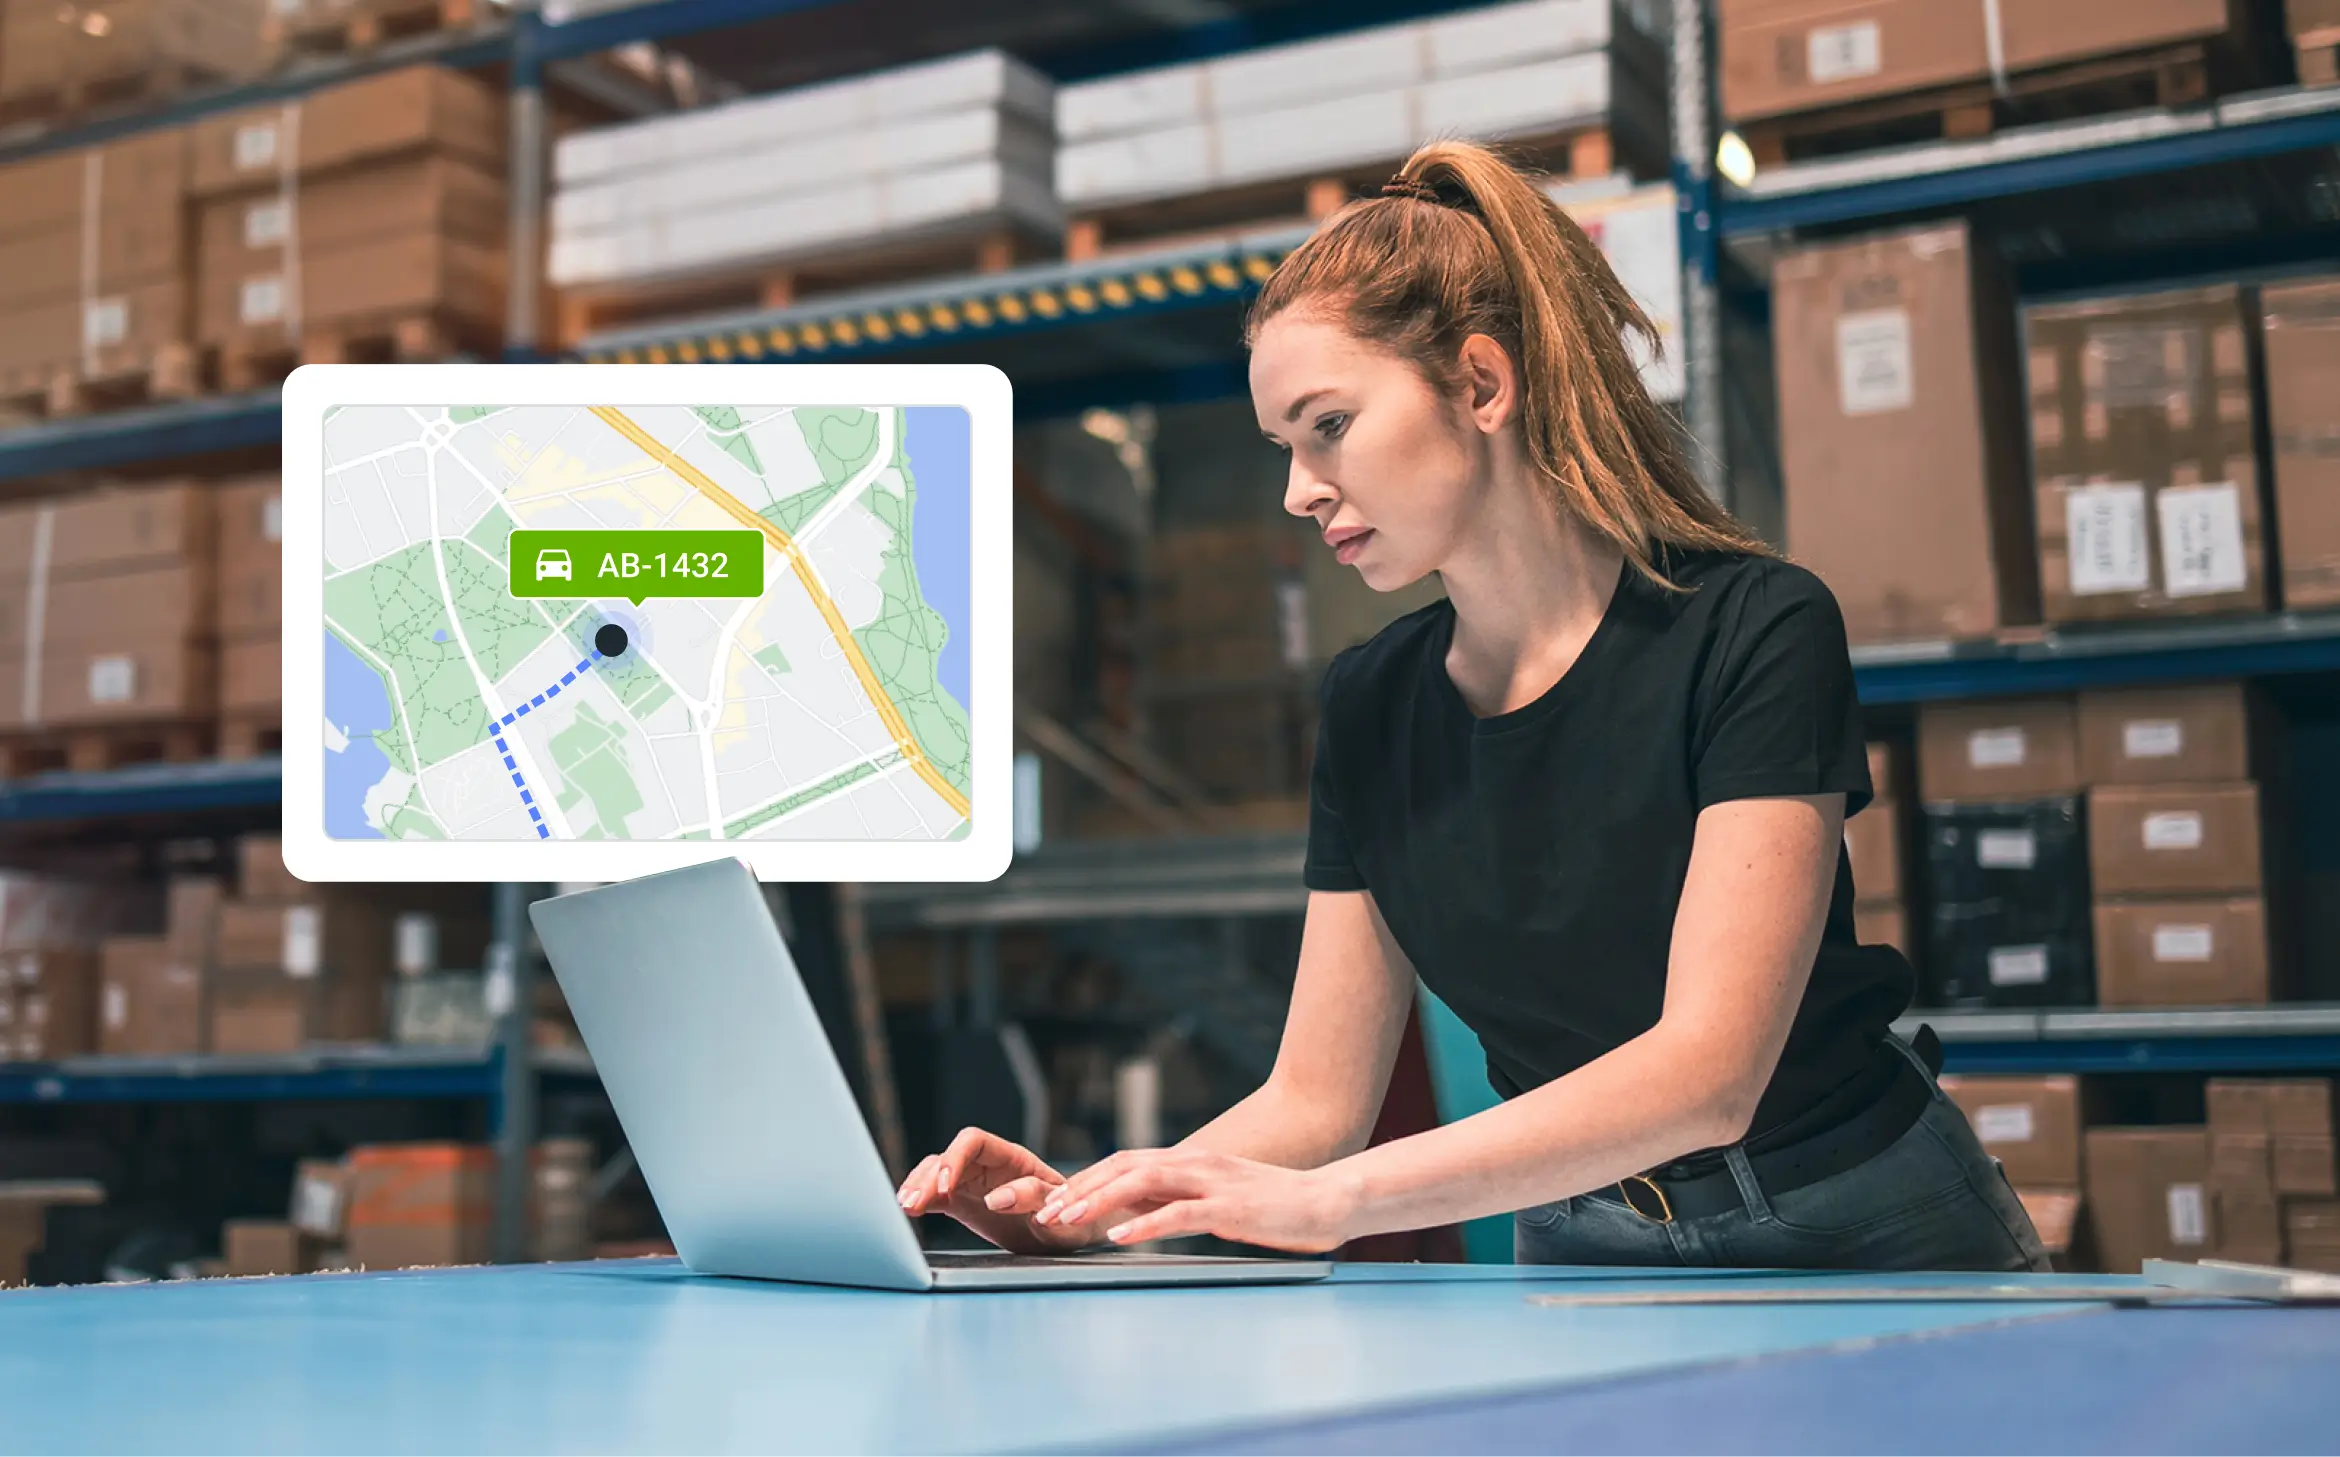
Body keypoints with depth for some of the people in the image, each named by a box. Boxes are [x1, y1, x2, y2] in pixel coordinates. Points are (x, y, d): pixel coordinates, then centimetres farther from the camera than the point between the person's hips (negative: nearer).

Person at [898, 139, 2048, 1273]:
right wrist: (1088, 1209, -15)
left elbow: (1707, 1071, -26)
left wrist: (1328, 1202, -34)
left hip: (1863, 1246, -3)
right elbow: (1317, 1099, 4)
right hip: (1580, 1258, 4)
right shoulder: (1371, 704, 2)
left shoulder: (1754, 631, -16)